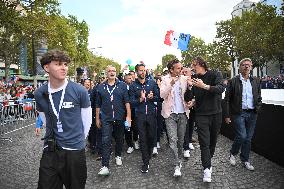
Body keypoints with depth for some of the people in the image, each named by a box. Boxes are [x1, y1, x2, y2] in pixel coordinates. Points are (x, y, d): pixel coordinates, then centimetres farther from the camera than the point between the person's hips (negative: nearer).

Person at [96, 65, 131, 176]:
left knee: (119, 139, 15)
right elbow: (98, 104, 10)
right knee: (106, 141, -6)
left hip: (119, 118, 1)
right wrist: (97, 118, 9)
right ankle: (105, 166, -4)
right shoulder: (101, 87, 6)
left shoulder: (122, 85, 3)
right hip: (106, 118, 0)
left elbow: (127, 101, -2)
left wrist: (128, 115, -8)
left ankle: (118, 156, 38)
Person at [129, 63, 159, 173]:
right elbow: (132, 102, -2)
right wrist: (140, 99, -20)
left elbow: (158, 97, 7)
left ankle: (148, 155, 38)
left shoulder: (152, 82, 5)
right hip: (140, 115, -1)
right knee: (142, 139, 3)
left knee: (151, 136, 9)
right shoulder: (133, 86, 2)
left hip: (151, 114, 1)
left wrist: (152, 97, -14)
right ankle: (146, 162, 13)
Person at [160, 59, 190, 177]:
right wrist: (171, 84, -26)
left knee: (181, 139, 12)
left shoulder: (184, 79, 3)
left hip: (183, 113, 3)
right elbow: (162, 95, -13)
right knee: (173, 139, -7)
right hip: (170, 113, -2)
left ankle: (179, 159, 30)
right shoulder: (165, 79, -2)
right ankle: (177, 165, 0)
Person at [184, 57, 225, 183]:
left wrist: (205, 86, -37)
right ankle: (207, 169, 1)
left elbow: (221, 88, -23)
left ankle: (208, 163, 33)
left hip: (216, 113, 1)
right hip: (201, 114, 0)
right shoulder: (194, 79, 1)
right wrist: (189, 87, -21)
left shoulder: (215, 74, -4)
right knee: (204, 142, -6)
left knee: (213, 140, 13)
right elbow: (188, 99, -2)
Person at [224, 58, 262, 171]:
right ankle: (233, 153, 18)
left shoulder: (256, 81, 10)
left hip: (252, 114, 4)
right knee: (242, 136, -9)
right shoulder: (233, 81, -3)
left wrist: (257, 108, 2)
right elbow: (227, 100, -4)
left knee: (248, 138, 10)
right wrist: (227, 115, -7)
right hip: (238, 113, -4)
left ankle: (245, 160, 25)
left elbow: (259, 97, 17)